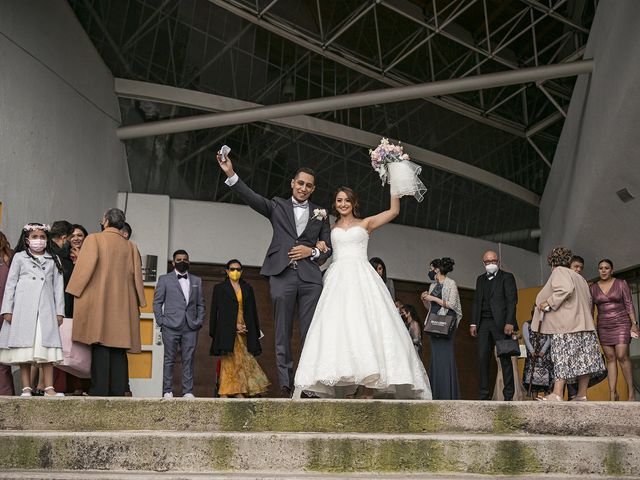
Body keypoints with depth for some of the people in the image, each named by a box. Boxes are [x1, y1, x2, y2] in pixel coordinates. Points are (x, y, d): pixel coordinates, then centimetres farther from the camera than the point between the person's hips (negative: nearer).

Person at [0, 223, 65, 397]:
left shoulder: (53, 260, 15)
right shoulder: (19, 257, 10)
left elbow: (58, 286, 12)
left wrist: (59, 311, 5)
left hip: (46, 309, 1)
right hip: (23, 309, -1)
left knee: (46, 347, -6)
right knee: (24, 348, -3)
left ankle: (49, 387, -8)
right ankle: (26, 388, 0)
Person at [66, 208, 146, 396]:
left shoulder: (94, 239, 1)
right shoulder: (130, 247, 12)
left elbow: (85, 266, -8)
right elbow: (136, 275, 10)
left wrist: (74, 292, -3)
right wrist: (137, 303, 14)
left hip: (98, 302, -3)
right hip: (122, 303, 3)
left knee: (100, 346, -5)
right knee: (118, 348, 4)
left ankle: (100, 389, -11)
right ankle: (118, 390, 0)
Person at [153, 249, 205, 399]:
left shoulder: (197, 281, 17)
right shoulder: (164, 279, 9)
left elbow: (200, 304, 16)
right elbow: (157, 302, 5)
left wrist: (199, 322, 5)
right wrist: (161, 322, -3)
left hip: (191, 328, 2)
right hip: (171, 327, -2)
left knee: (188, 361, 1)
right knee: (169, 360, 1)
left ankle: (188, 392, 3)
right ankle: (167, 391, 5)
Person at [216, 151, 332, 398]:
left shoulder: (320, 214, 18)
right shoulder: (278, 206, 15)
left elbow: (328, 248, 17)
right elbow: (252, 198, 0)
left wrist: (312, 251, -4)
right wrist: (231, 174, -12)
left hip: (310, 277, 1)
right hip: (282, 275, -1)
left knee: (310, 334, -4)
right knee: (282, 336, -2)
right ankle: (285, 387, -1)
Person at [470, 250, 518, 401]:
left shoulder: (507, 277, 3)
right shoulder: (481, 279, 20)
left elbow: (512, 300, -5)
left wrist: (509, 323, -15)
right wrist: (473, 323, 9)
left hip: (501, 323, -5)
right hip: (483, 323, 5)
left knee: (505, 359, -2)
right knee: (482, 358, -1)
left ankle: (509, 395, 2)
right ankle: (484, 394, 3)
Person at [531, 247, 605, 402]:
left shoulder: (559, 271, 0)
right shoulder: (579, 278, 25)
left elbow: (565, 289, -18)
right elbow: (589, 300, 23)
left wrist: (549, 303, -12)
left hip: (566, 325, -8)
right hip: (584, 323, 8)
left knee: (563, 357, -12)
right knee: (583, 358, 4)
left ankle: (557, 394, -18)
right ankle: (582, 395, 4)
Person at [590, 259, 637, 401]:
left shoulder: (621, 283, 0)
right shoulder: (593, 288, 6)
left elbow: (629, 304, -2)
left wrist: (634, 323, -9)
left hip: (621, 324, -3)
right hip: (604, 327, 3)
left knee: (622, 356, -12)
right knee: (610, 358, 1)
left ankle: (631, 391, -2)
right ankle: (612, 392, 0)